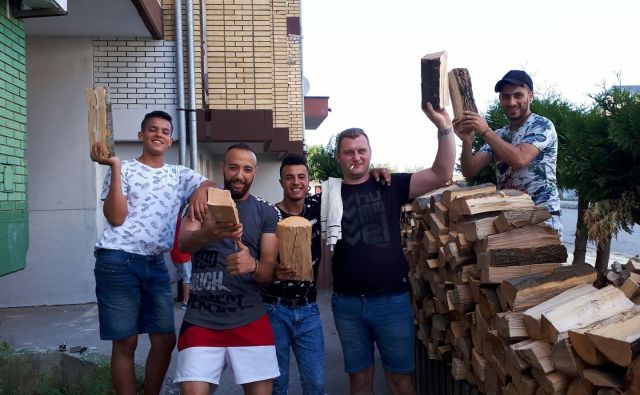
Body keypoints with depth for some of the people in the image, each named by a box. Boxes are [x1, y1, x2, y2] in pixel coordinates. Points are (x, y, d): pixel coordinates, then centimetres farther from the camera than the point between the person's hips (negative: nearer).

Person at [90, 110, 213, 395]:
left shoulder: (179, 174, 15)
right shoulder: (124, 170, 3)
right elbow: (115, 217, -9)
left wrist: (201, 188, -22)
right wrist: (115, 167, -13)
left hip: (156, 264, 5)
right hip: (118, 262, -4)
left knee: (165, 339, 8)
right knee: (125, 343, 2)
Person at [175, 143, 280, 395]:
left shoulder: (266, 213, 5)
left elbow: (269, 271, 0)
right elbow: (184, 243, -14)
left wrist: (252, 266, -25)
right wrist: (206, 234, -38)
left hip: (250, 320, 1)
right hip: (201, 319, -1)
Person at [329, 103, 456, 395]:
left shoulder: (391, 186, 0)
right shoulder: (330, 193, 4)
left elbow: (442, 175, -9)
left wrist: (444, 127, -18)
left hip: (392, 299, -1)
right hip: (347, 302, 2)